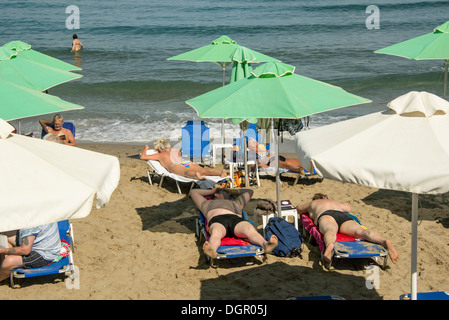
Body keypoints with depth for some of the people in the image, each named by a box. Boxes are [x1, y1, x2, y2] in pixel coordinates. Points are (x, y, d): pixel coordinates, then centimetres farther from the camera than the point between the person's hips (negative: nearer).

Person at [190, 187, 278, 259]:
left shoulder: (235, 203, 50)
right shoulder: (207, 204, 45)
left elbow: (249, 191, 63)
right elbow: (193, 192, 56)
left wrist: (232, 191, 63)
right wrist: (211, 191, 61)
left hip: (236, 220, 2)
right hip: (217, 221, -2)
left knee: (250, 229, -37)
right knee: (216, 233, -42)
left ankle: (265, 244, -66)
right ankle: (212, 251, -74)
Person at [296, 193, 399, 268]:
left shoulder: (312, 203, 40)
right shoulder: (336, 202, 47)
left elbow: (298, 209, 58)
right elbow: (349, 207, 67)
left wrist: (310, 210, 73)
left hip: (327, 216, -3)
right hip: (345, 216, 3)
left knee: (330, 231, -37)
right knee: (360, 231, -25)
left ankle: (329, 246, -74)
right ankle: (384, 242, -55)